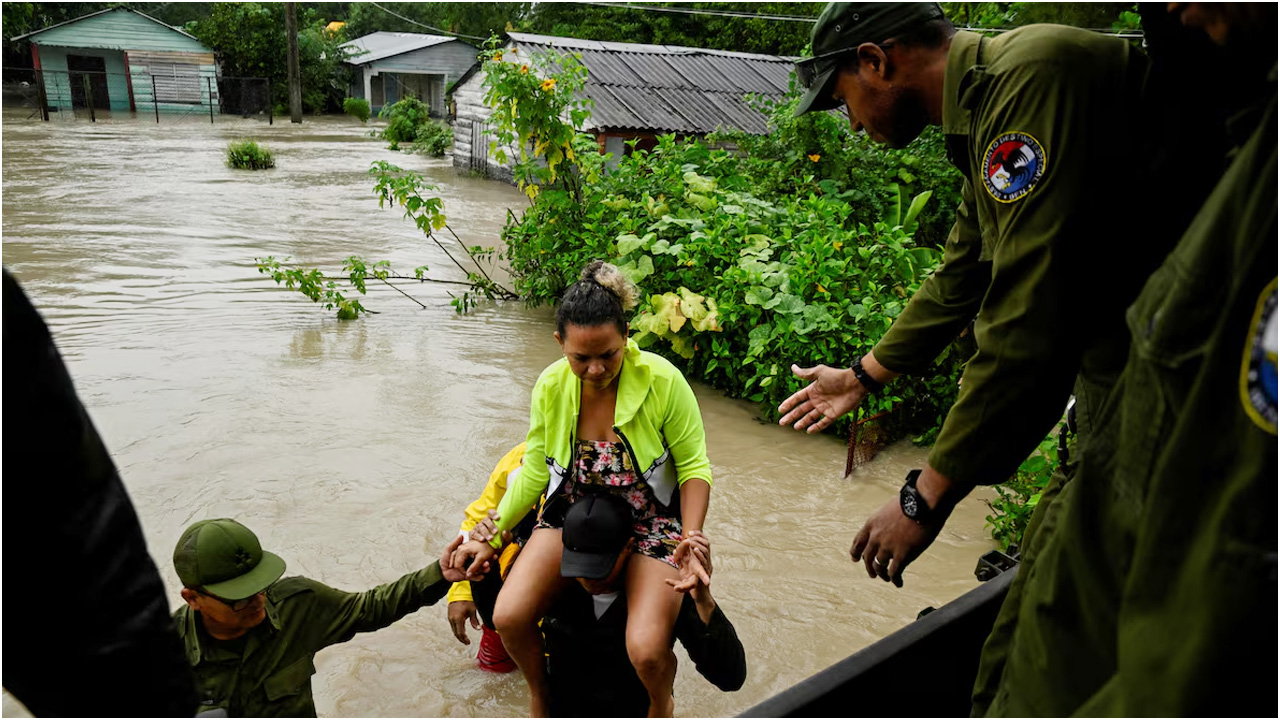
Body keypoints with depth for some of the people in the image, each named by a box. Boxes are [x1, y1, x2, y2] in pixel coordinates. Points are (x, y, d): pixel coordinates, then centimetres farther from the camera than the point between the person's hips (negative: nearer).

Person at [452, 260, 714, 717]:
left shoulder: (662, 380, -22)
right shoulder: (551, 386, -10)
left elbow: (694, 467, -12)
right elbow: (533, 473, 2)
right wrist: (491, 538, 2)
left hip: (650, 520, -3)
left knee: (647, 650, -23)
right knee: (508, 617, -17)